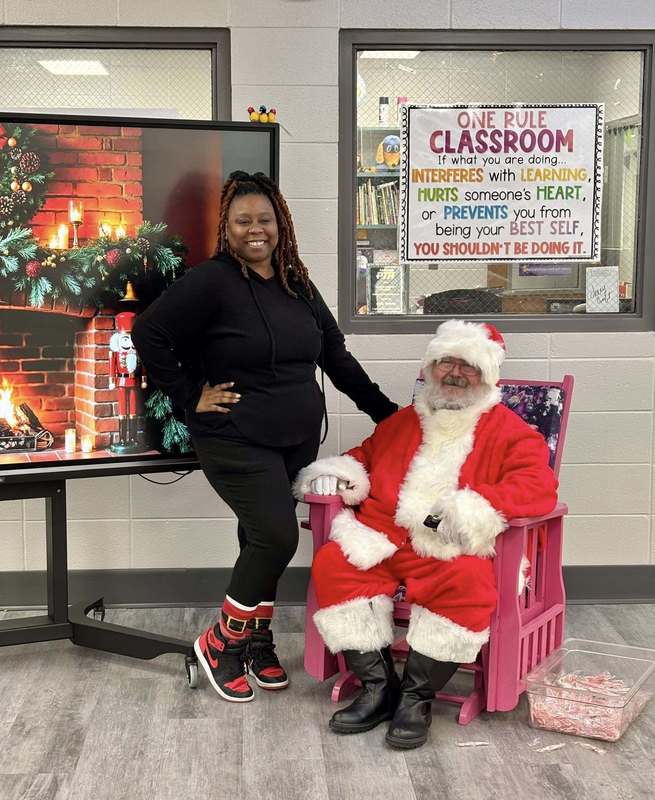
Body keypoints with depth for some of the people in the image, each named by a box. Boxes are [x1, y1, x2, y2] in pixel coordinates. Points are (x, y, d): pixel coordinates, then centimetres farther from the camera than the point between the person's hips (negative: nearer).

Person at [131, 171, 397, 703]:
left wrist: (386, 412, 14)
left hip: (299, 440, 6)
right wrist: (190, 399, -13)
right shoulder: (211, 281, -11)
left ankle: (256, 640, 28)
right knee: (277, 537, -14)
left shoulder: (297, 285, 10)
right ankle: (220, 642, 7)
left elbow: (336, 356, 16)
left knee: (265, 539, 12)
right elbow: (148, 334, -14)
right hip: (238, 442, -6)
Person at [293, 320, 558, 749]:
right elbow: (365, 455, 38)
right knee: (332, 563, -23)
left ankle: (418, 696, -19)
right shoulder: (402, 422, 24)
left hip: (453, 550, -4)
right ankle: (378, 686, -17)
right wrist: (338, 471, 13)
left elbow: (539, 485, -8)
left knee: (468, 582, -36)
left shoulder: (509, 431, 8)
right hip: (384, 539, 4)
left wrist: (469, 509, -21)